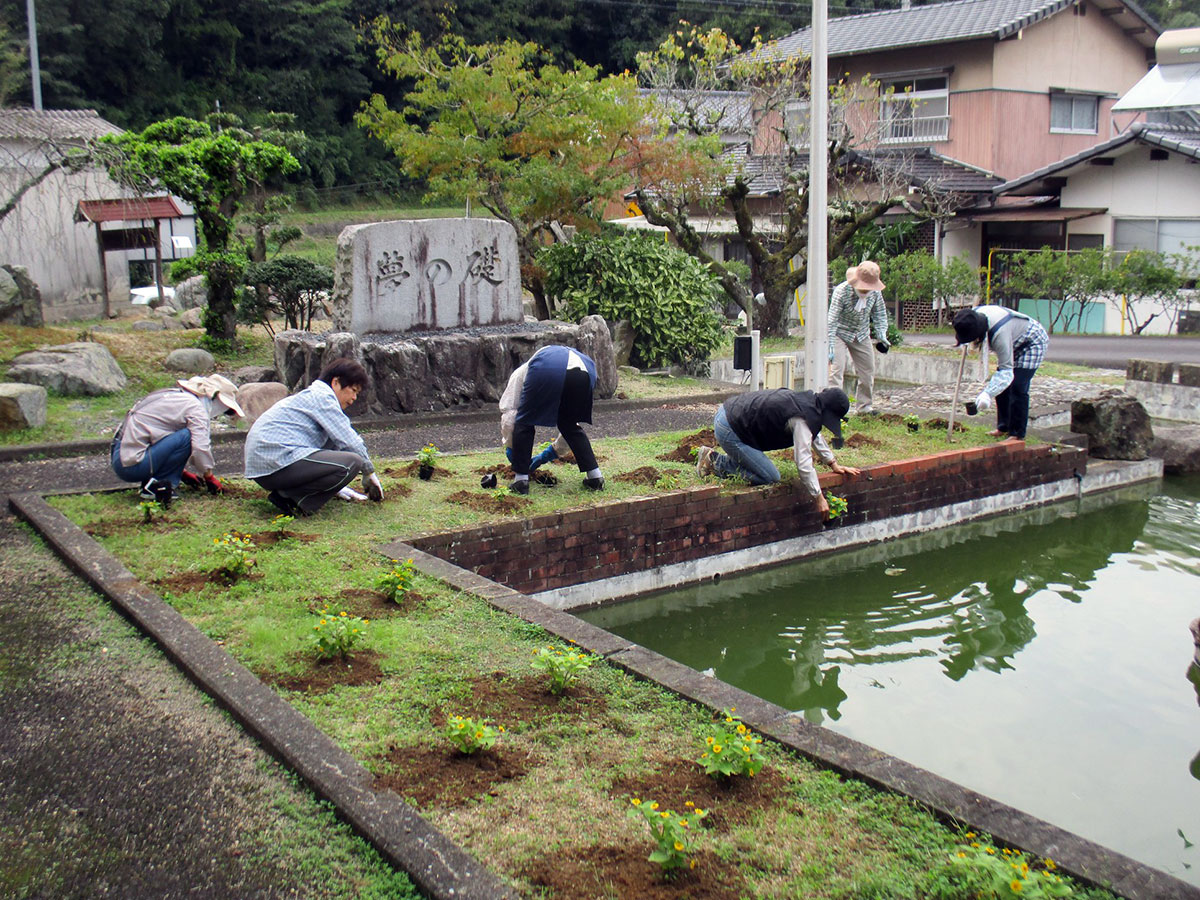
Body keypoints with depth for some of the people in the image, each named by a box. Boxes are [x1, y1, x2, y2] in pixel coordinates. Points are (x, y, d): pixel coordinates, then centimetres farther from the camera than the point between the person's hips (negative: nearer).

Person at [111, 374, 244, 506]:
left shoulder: (174, 396, 21)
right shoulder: (195, 407, -8)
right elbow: (201, 447, -17)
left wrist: (183, 473, 30)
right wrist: (210, 478, 0)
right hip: (131, 464, -10)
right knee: (187, 437, -16)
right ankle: (153, 487, -11)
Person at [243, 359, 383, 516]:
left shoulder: (307, 395, 29)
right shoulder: (321, 396, -2)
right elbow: (349, 440, -6)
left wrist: (337, 487, 31)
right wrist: (369, 473, 6)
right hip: (277, 463, -11)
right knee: (352, 462, -18)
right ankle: (291, 498, -16)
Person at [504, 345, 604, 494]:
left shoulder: (522, 371, 40)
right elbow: (571, 422, 47)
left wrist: (511, 447, 38)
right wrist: (551, 452, 55)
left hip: (545, 370, -4)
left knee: (524, 422, 20)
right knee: (569, 425, 28)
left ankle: (520, 480, 16)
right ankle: (595, 477, 24)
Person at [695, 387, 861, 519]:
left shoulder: (806, 399, 10)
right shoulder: (803, 419, -20)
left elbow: (815, 436, 28)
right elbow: (803, 462, -21)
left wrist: (833, 464, 28)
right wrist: (819, 498, -15)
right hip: (729, 430, -10)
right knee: (770, 477, -7)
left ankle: (712, 459, 19)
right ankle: (715, 461, -2)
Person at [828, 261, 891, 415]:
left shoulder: (876, 293, -12)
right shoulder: (842, 291, -27)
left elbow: (880, 315, 2)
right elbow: (832, 319, -27)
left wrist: (881, 335, -13)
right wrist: (830, 346, -33)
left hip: (861, 335, 5)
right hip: (840, 333, -5)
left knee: (868, 370, 9)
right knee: (837, 369, -17)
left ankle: (864, 406, 23)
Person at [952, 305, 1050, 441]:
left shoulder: (1000, 333, -43)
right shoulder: (975, 315, -19)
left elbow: (1006, 370, -41)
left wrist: (987, 394, -52)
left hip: (1032, 343, -9)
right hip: (1014, 344, 9)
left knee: (1017, 388, -16)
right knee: (1002, 385, 6)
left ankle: (1017, 434, -9)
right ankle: (1004, 427, 17)